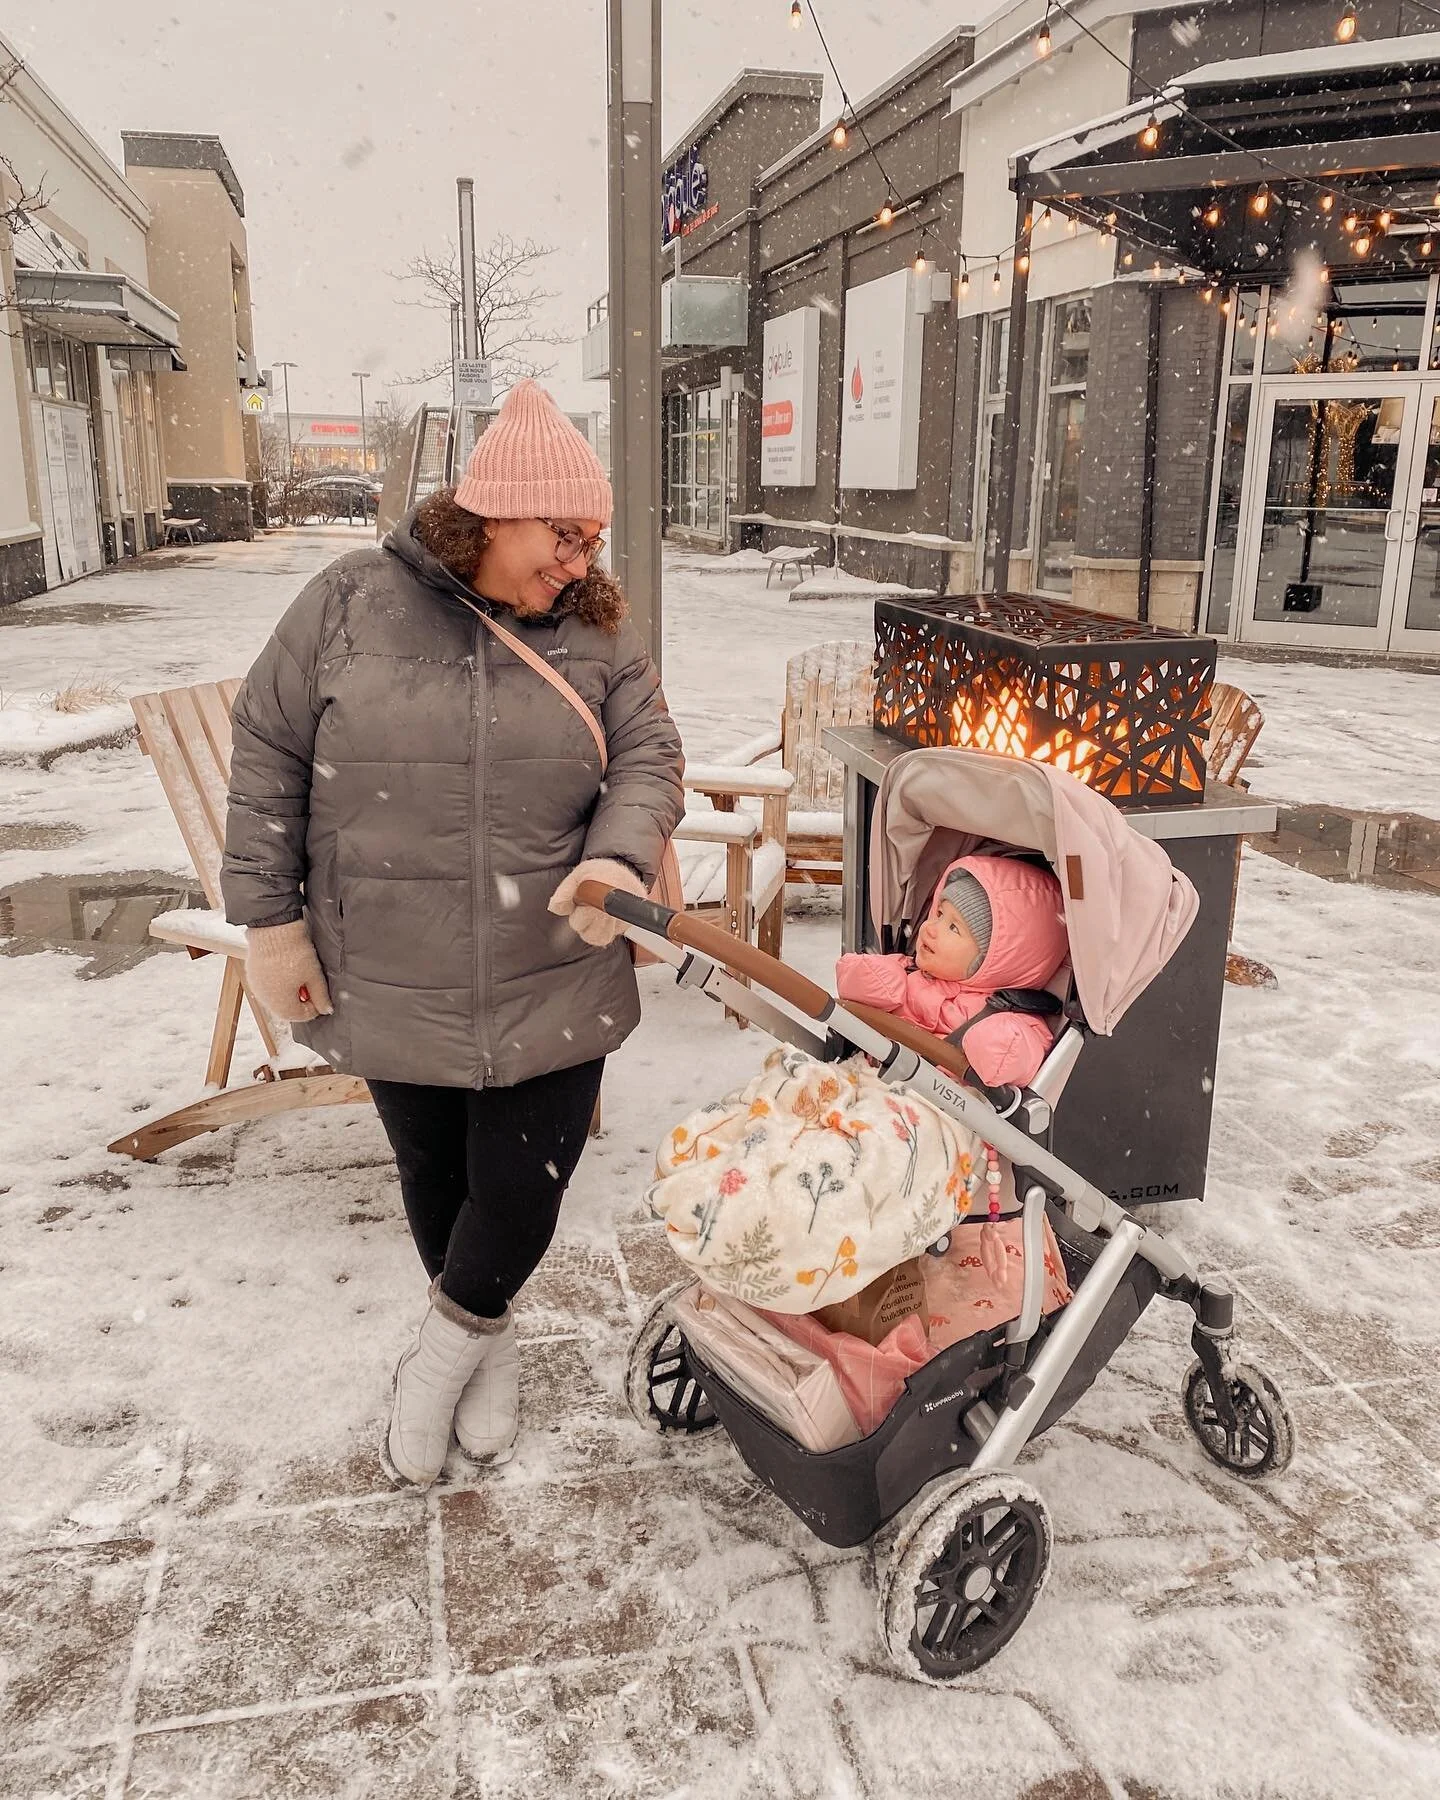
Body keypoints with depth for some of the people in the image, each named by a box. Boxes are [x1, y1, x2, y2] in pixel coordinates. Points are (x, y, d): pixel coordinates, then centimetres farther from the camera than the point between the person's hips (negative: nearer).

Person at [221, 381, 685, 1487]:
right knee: (436, 1175, 16)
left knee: (524, 1189, 3)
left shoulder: (595, 630, 1)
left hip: (551, 988, 1)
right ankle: (490, 1342, 44)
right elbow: (269, 756, -1)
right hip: (388, 984, 0)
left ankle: (444, 1350, 34)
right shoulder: (352, 603, -4)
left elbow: (648, 756, 0)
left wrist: (618, 858, -21)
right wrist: (270, 918, -3)